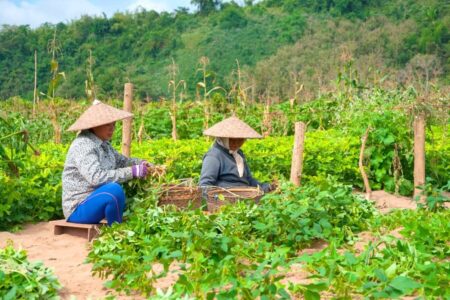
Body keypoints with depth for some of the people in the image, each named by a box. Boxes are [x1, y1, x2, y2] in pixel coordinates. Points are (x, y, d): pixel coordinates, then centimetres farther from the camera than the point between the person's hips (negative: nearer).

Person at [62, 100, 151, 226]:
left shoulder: (102, 143, 6)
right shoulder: (83, 145, -20)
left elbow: (121, 161, 17)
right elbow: (96, 177, -32)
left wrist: (140, 163, -4)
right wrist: (132, 171, -30)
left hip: (95, 200, 9)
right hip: (78, 209, -9)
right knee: (115, 190, -32)